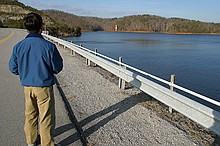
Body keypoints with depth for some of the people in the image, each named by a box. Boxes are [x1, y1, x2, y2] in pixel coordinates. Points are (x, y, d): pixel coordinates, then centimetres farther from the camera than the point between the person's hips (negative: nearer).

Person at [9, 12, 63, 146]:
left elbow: (13, 68, 3)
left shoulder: (18, 47, -6)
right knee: (46, 117, 9)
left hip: (27, 87, 5)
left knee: (30, 115, 21)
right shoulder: (49, 46, -18)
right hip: (44, 86, -5)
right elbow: (57, 68, -10)